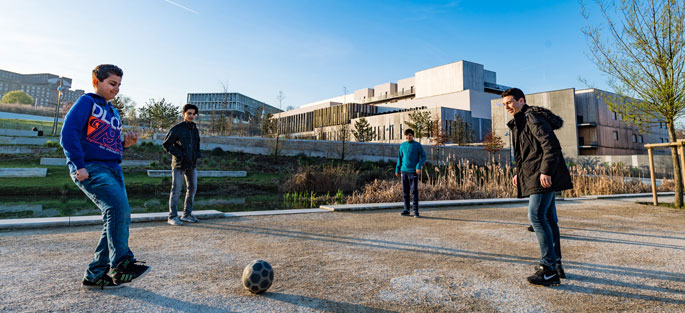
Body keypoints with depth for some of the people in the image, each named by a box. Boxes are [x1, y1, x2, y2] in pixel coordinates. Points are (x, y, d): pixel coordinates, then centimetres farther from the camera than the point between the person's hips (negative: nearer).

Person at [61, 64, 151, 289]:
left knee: (117, 218, 2)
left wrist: (125, 143, 5)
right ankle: (121, 265, -17)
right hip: (91, 168, -8)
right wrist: (80, 166, -18)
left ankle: (95, 275, 11)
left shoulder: (113, 112, 23)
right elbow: (68, 134, -11)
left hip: (113, 169, 8)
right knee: (119, 208, -25)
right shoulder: (87, 102, 1)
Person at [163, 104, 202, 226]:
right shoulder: (177, 128, -6)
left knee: (192, 188, 10)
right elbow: (166, 144, -7)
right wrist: (180, 154, -16)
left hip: (192, 164, 7)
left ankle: (187, 214, 21)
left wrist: (198, 154, 5)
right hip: (179, 164, -7)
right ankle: (172, 216, 4)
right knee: (176, 189, -4)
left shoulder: (195, 129, 13)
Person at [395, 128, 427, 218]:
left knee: (414, 191, -4)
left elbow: (423, 156, -2)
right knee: (405, 191, 7)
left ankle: (416, 211, 3)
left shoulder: (418, 145, -1)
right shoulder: (402, 145, 10)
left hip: (414, 171, -4)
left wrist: (419, 166, -15)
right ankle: (406, 210, 17)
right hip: (404, 171, 4)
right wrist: (397, 169, 14)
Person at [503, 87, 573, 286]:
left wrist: (545, 171, -25)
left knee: (536, 216, -14)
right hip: (534, 176, 11)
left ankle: (549, 269, -9)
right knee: (547, 218, 13)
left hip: (543, 177, -11)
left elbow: (551, 145, -20)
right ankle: (556, 264, 23)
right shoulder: (520, 122, 22)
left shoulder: (532, 117, -9)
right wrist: (520, 173, 19)